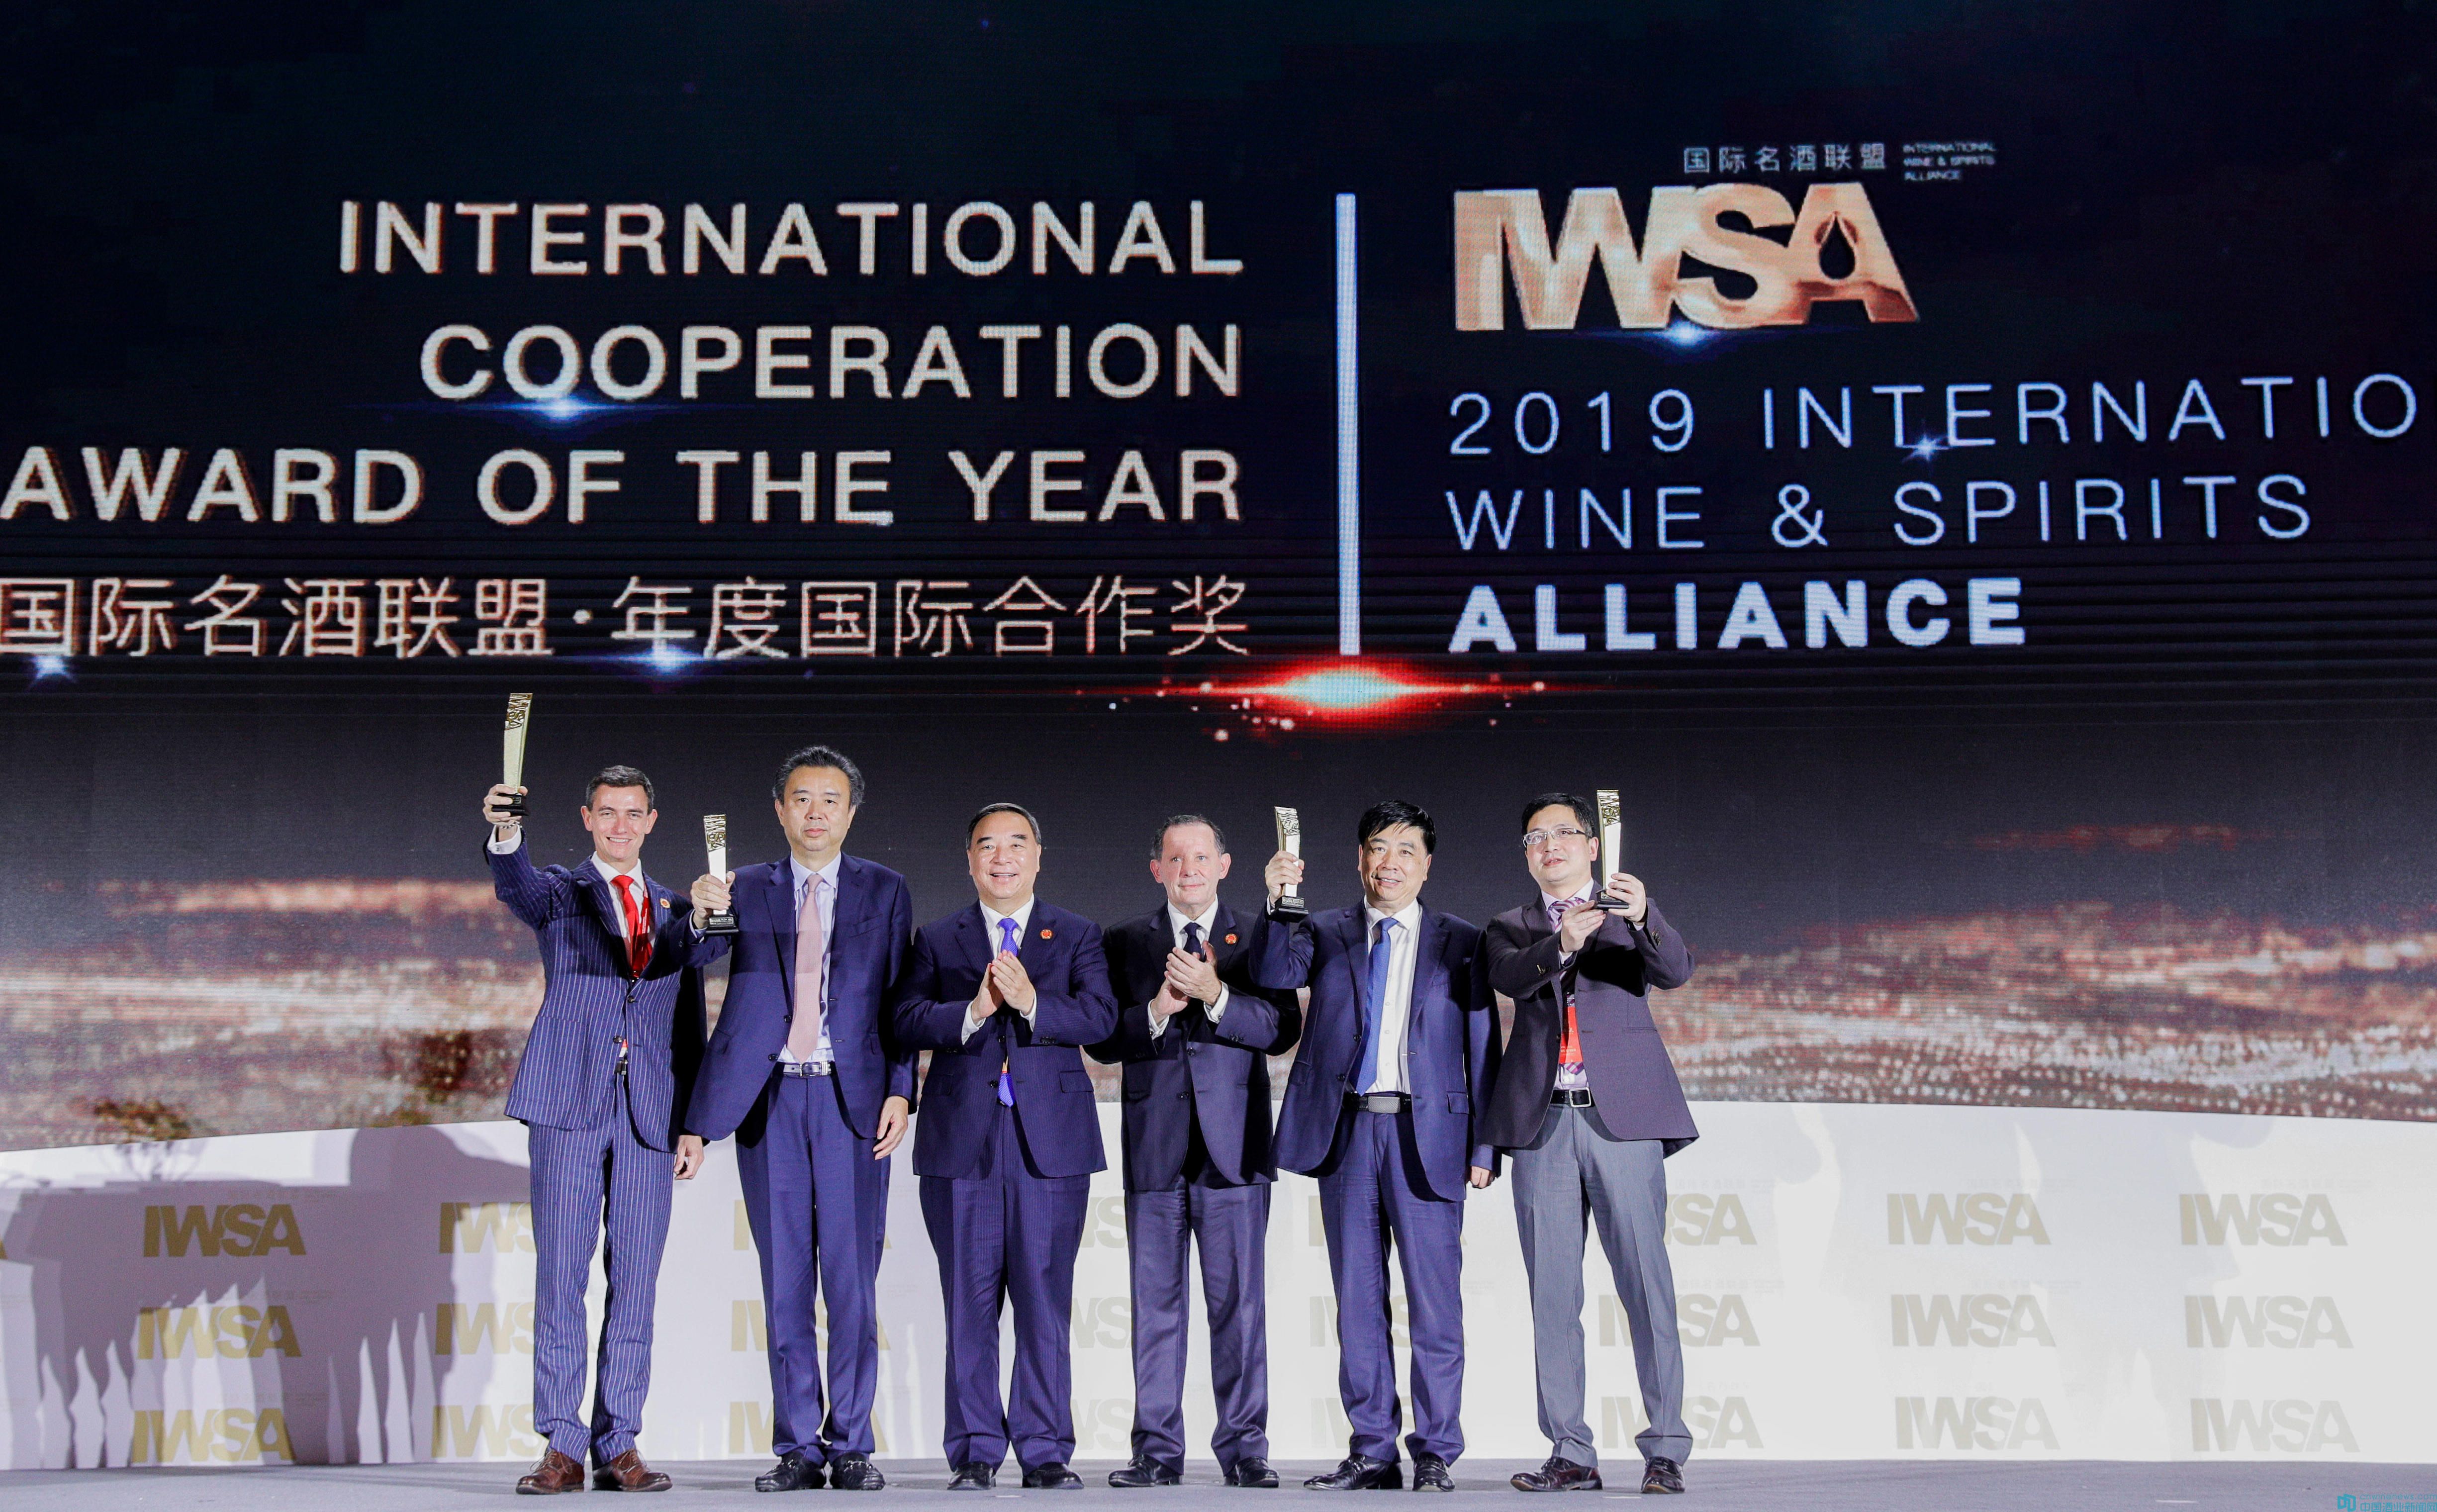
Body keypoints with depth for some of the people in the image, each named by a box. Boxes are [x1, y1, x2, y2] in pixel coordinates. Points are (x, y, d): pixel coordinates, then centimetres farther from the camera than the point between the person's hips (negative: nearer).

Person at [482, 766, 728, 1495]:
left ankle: (619, 1445, 9)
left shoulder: (675, 911, 18)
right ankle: (562, 1447, 2)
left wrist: (693, 1122, 8)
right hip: (569, 1104, -2)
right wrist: (506, 833, -37)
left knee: (636, 1281, 2)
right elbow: (517, 887, -15)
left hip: (650, 1113, 3)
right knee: (560, 1276, -4)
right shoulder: (561, 890, 10)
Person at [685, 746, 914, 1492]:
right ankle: (797, 1448, 12)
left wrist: (900, 1091, -2)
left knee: (852, 1278, -1)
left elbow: (900, 997, 6)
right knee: (784, 1279, 4)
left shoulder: (885, 891, 9)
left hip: (852, 1096, -1)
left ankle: (851, 1445, 9)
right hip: (771, 1097, 1)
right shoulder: (746, 888, 11)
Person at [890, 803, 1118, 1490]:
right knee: (970, 1304, 3)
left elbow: (1100, 1017, -4)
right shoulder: (937, 940, 13)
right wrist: (974, 1010, -17)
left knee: (1046, 1302, 0)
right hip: (962, 1143, 1)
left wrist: (1031, 1002, -19)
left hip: (1051, 1142, 0)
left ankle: (1045, 1452, 8)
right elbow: (906, 1021, -2)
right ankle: (976, 1453, 11)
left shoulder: (1077, 936, 11)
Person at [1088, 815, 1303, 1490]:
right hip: (1155, 1150, 1)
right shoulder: (1126, 944, 11)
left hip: (1235, 1148, -1)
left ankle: (1244, 1446, 9)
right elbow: (1102, 1039, 4)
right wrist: (1156, 1011, -13)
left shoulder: (1258, 940, 7)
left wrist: (1216, 995, -18)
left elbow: (1282, 1030, -5)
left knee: (1239, 1301, 0)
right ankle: (1158, 1451, 11)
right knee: (1155, 1304, 4)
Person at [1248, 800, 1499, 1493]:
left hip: (1427, 1133, -2)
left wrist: (1484, 1146, -1)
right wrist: (1278, 905, -22)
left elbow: (1483, 1048, 6)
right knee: (1357, 1298, 6)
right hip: (1346, 1130, 2)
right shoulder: (1326, 933, 12)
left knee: (1434, 1299, -1)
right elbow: (1273, 974, -7)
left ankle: (1434, 1454, 9)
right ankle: (1372, 1453, 15)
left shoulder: (1461, 943, 8)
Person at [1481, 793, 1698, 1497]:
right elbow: (1508, 976, -5)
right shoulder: (1511, 928, 17)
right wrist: (1560, 945, -25)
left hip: (1621, 1118, -2)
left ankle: (1666, 1451, 0)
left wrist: (1643, 918, -26)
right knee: (1552, 1295, 3)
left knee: (1647, 1284, -5)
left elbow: (1677, 970, -6)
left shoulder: (1631, 917, 13)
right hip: (1542, 1123, 2)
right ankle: (1572, 1455, 9)